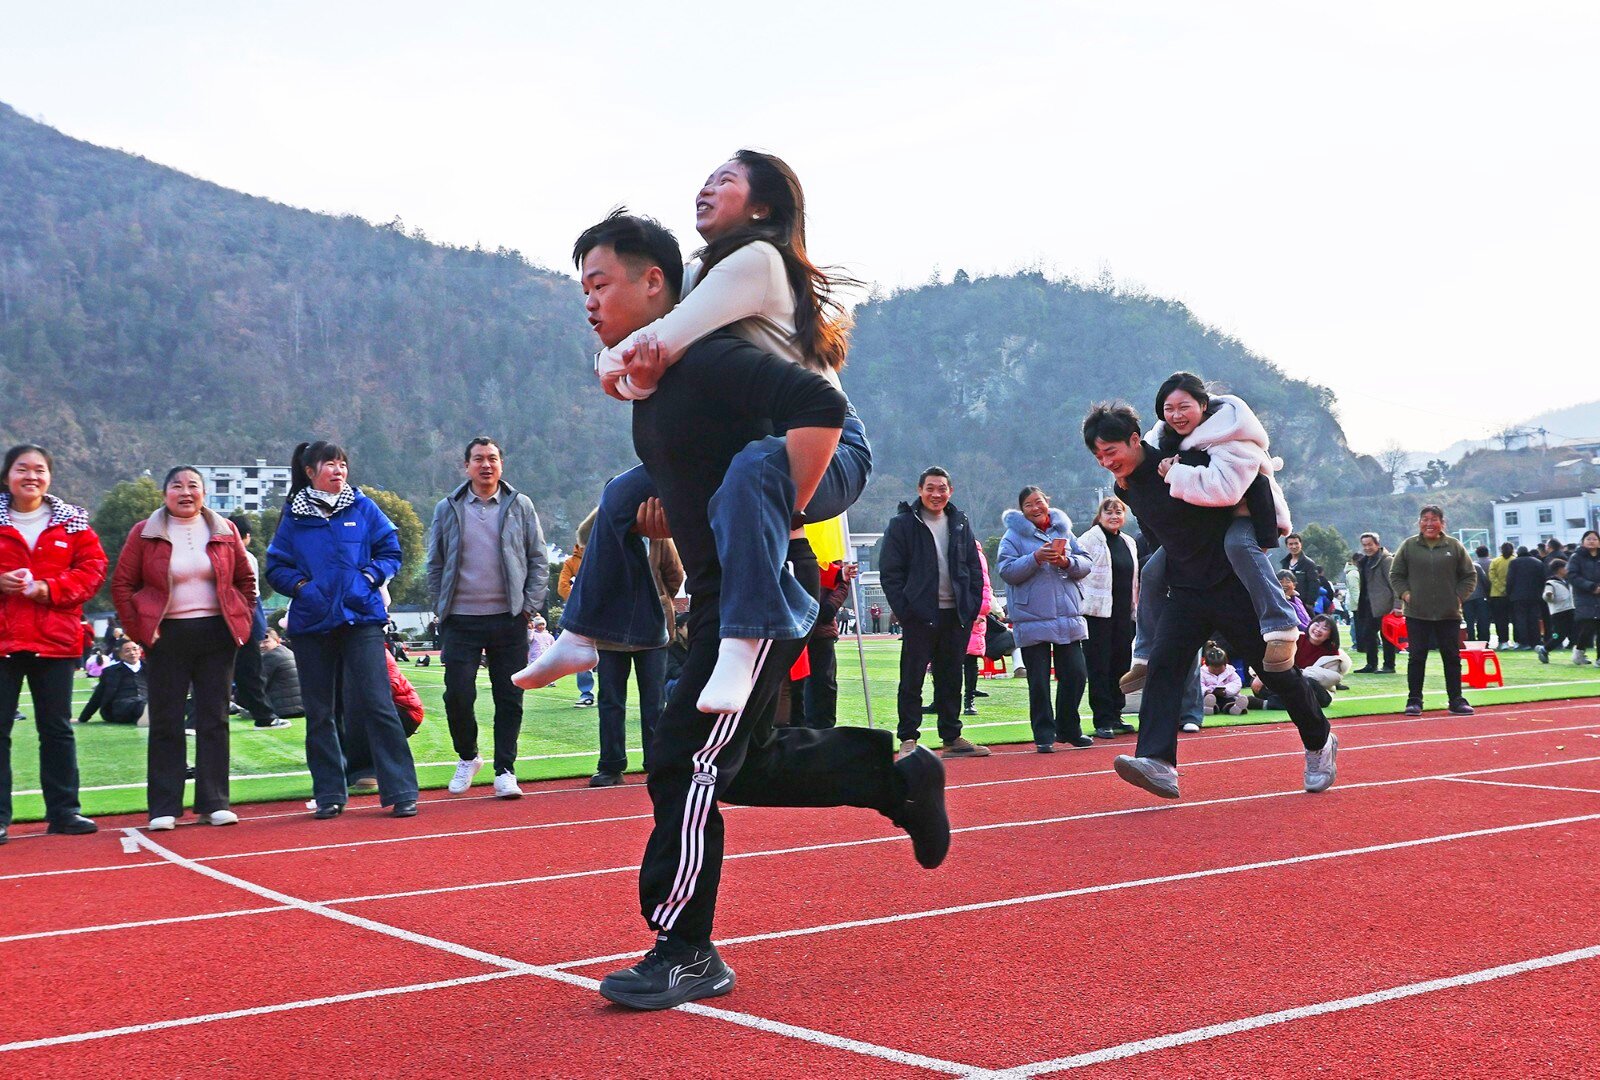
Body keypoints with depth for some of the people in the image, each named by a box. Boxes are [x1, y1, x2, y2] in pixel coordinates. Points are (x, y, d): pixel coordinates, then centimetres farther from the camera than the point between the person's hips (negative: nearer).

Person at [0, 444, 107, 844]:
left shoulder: (72, 522, 6)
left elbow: (93, 568, 1)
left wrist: (51, 588, -13)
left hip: (55, 640, 1)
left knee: (57, 728, 9)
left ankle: (63, 810, 16)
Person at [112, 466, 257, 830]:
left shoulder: (224, 531, 7)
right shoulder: (145, 533, 2)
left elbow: (246, 578, 13)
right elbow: (122, 584, 3)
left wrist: (243, 621, 3)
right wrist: (139, 629, -4)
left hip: (217, 635, 2)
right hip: (168, 636, -1)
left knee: (214, 718, 4)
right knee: (166, 722, 1)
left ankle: (214, 803, 9)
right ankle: (164, 808, 5)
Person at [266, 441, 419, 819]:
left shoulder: (364, 509, 5)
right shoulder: (294, 517, 6)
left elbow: (390, 551, 8)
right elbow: (276, 566, 7)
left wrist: (370, 576, -8)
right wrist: (300, 584, -9)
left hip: (361, 619, -2)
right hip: (311, 623, 2)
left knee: (376, 703, -9)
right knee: (319, 713, 7)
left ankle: (401, 791, -5)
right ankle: (329, 794, 17)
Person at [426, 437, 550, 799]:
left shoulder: (520, 506, 6)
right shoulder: (447, 509, 7)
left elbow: (539, 560, 6)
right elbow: (435, 565, 11)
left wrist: (530, 606, -2)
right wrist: (440, 609, 3)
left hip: (508, 618, 0)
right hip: (461, 620, 0)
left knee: (509, 698, 1)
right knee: (457, 694, -4)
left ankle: (505, 771, 11)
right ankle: (467, 757, 20)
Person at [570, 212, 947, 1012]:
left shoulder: (710, 361, -18)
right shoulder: (649, 379, 12)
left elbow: (819, 408, -31)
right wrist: (668, 518, 8)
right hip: (720, 592, 10)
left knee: (687, 764, -8)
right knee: (740, 766, 17)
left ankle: (685, 956, 3)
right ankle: (894, 775, 30)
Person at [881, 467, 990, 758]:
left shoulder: (960, 524, 12)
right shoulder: (902, 523, -3)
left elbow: (974, 568, 15)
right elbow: (890, 572, -5)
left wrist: (972, 606, 4)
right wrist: (904, 609, -12)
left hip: (957, 614, 5)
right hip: (920, 615, -5)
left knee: (951, 678, 10)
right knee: (912, 679, -2)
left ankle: (952, 738, 17)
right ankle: (908, 740, 3)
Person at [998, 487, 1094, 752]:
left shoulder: (1063, 531, 12)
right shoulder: (1013, 536, 1)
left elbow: (1086, 563, 9)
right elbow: (1007, 571, -10)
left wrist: (1067, 562, -11)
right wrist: (1035, 558, -21)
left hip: (1068, 617, 4)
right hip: (1032, 619, -4)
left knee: (1075, 674, 5)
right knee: (1039, 681, 0)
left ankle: (1068, 729, 19)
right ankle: (1044, 735, 7)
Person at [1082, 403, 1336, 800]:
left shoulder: (1188, 462, -19)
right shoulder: (1126, 489, 2)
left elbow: (1252, 483, -13)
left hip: (1234, 585, -6)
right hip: (1186, 591, 6)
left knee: (1275, 669, 5)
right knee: (1162, 663, -15)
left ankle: (1320, 744, 27)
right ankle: (1159, 764, -26)